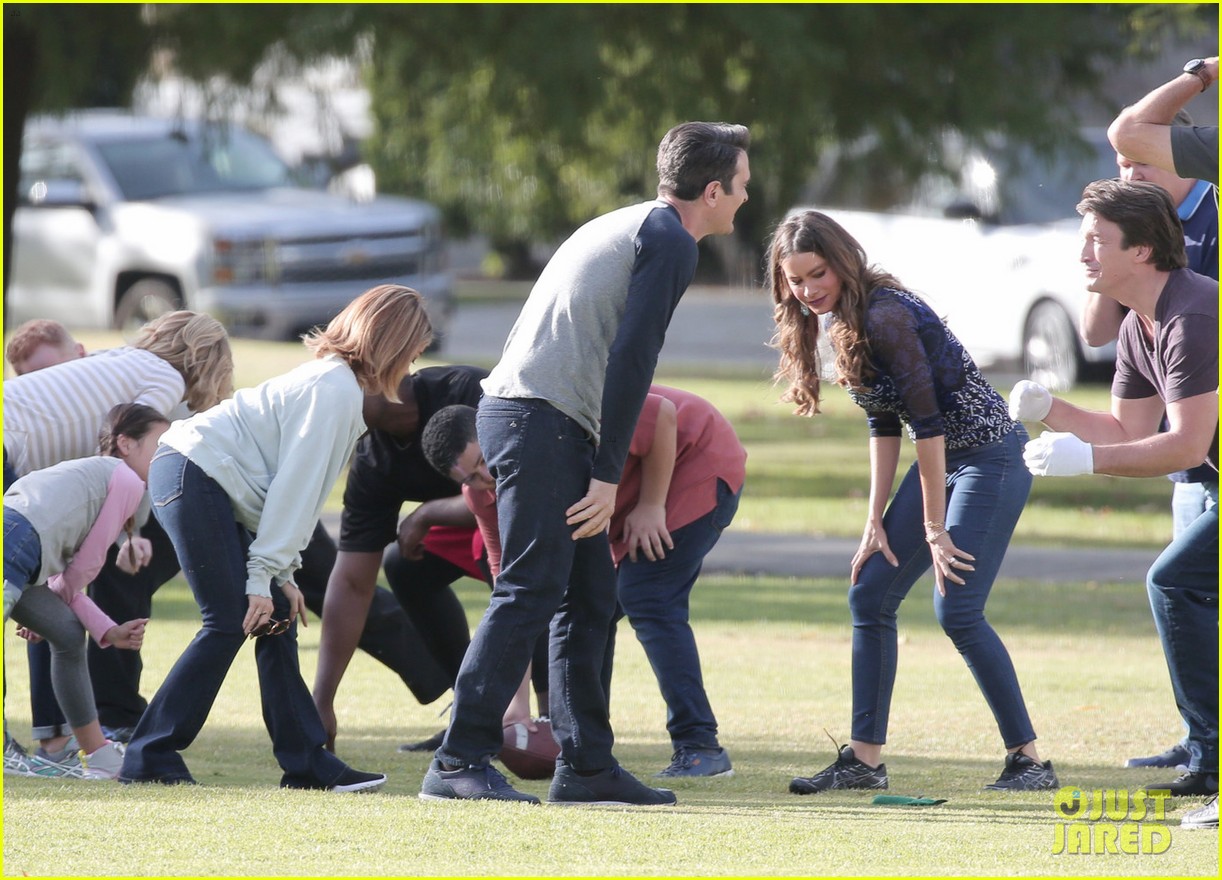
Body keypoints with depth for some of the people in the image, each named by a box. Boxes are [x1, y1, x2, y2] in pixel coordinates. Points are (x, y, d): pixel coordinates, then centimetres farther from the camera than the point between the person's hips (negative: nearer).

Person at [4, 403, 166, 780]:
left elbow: (65, 578, 28)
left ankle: (98, 758, 25)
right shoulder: (127, 481, 5)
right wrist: (42, 618, 19)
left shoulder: (94, 473, 33)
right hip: (12, 545, -10)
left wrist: (109, 631, 22)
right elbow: (85, 566, 6)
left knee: (69, 634, 20)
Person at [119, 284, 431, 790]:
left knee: (277, 620, 6)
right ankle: (147, 760, -8)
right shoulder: (335, 389, -15)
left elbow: (295, 489, 18)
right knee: (228, 625, -11)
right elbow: (295, 488, -17)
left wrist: (281, 574, 11)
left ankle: (308, 765, 6)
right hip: (192, 476, -10)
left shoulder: (341, 385, 17)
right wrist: (263, 578, -17)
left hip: (205, 480, 10)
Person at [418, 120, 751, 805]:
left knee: (591, 594, 11)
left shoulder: (628, 227, 24)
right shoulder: (670, 242, -5)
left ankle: (587, 766, 14)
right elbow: (631, 359, -14)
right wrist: (608, 475, -14)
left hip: (519, 411, 10)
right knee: (532, 593, -12)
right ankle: (460, 762, -16)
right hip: (543, 421, -10)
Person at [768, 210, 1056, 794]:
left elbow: (927, 420, -23)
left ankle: (1029, 761, -7)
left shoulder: (883, 317, -22)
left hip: (990, 457, -10)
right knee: (869, 596, 6)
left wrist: (935, 530, -19)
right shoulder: (835, 324, 6)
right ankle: (864, 761, 10)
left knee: (956, 609, -16)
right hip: (943, 460, 10)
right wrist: (876, 522, 7)